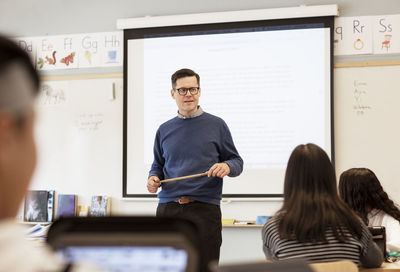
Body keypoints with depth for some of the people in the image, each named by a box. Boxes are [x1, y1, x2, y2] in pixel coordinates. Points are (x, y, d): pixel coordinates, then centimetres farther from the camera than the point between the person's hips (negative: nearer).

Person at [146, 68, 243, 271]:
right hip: (168, 208, 3)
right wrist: (153, 178, 1)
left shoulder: (216, 125, 7)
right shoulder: (164, 130, 15)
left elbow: (237, 162, 9)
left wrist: (227, 166, -14)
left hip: (204, 208, -3)